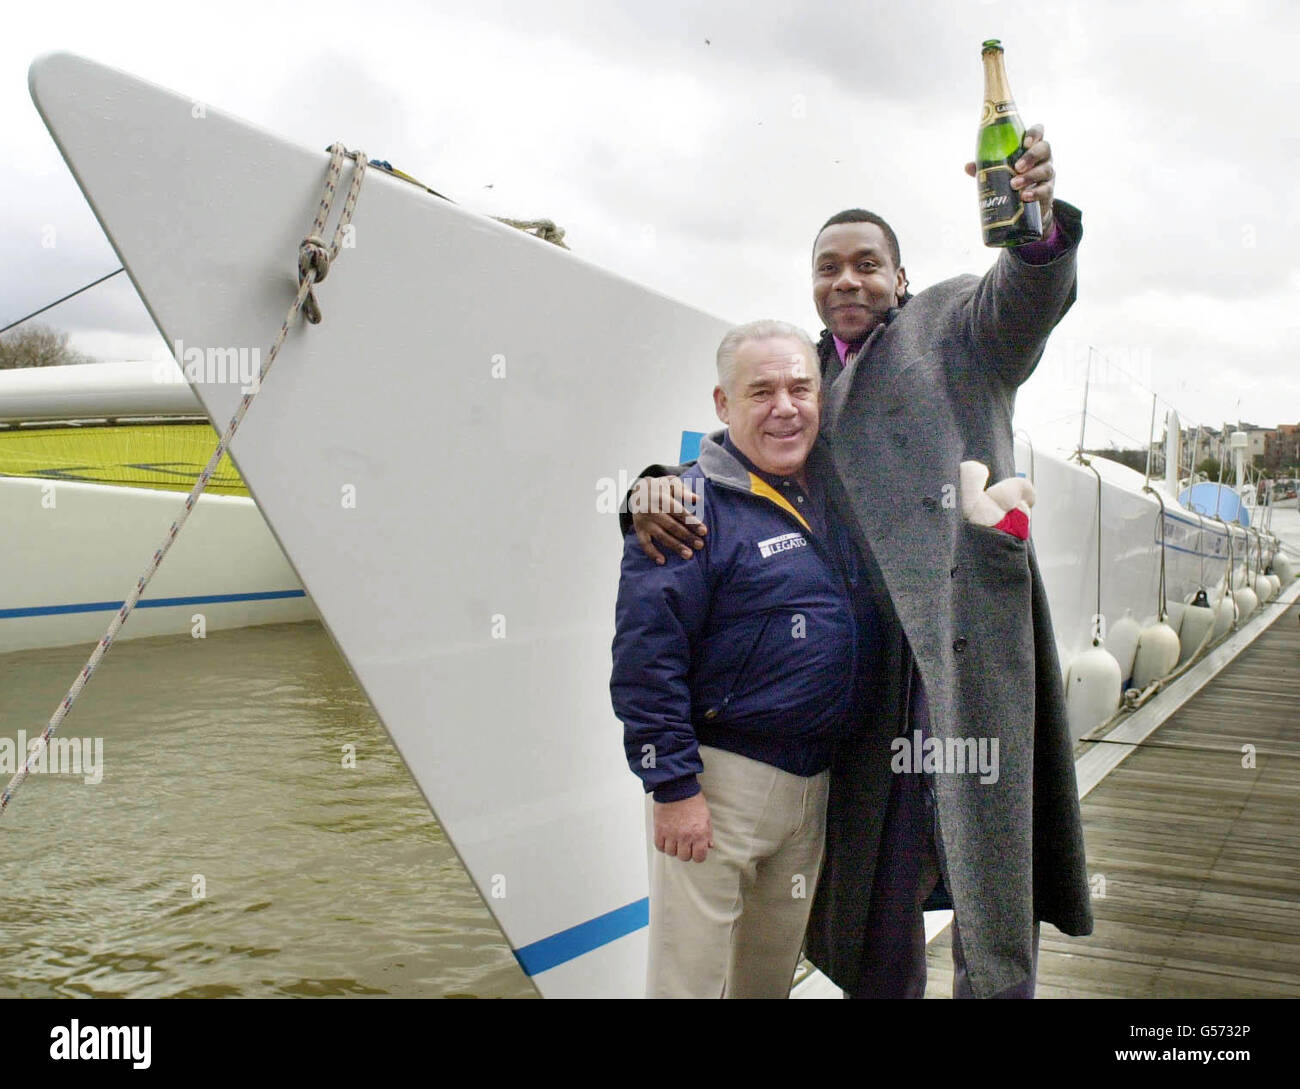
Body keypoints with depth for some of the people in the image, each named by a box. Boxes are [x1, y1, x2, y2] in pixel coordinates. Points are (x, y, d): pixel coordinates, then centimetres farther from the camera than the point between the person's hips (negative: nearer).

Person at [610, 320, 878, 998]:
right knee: (691, 971, 3)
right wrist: (673, 786, -18)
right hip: (719, 779, -6)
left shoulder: (835, 497, 8)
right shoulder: (694, 506, -13)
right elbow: (646, 657, -17)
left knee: (774, 965, 21)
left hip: (812, 781, 7)